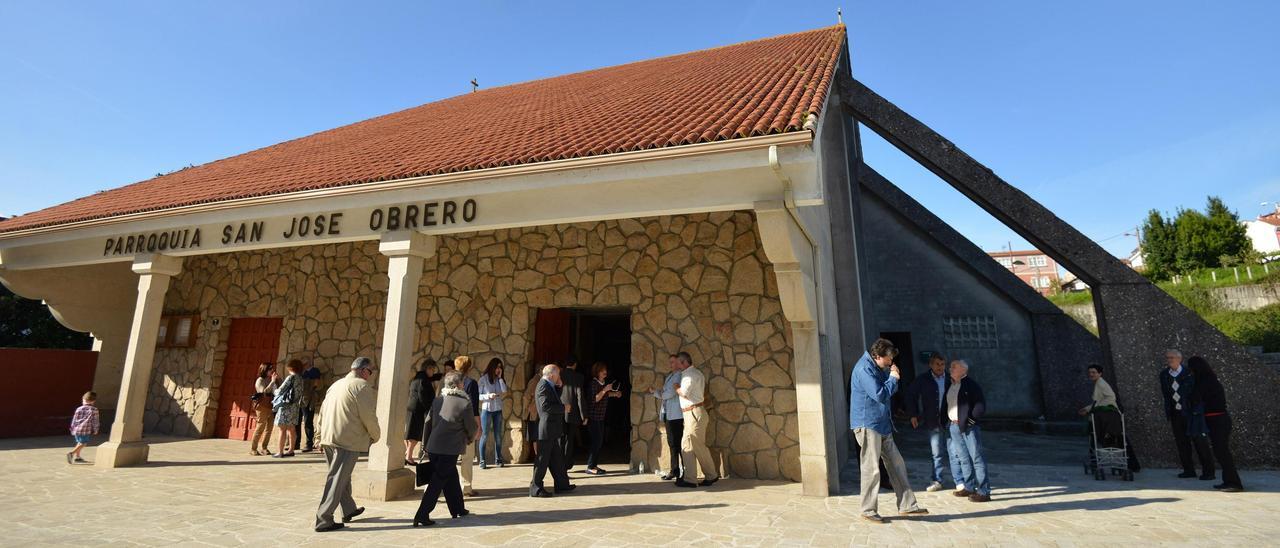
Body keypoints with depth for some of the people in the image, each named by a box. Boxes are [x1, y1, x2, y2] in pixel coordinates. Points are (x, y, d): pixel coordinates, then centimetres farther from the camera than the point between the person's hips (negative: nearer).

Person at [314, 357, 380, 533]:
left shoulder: (336, 384, 16)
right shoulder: (362, 386, -10)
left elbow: (322, 412, 20)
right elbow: (368, 416, -13)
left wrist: (321, 438, 25)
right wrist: (376, 436, 3)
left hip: (328, 439, 9)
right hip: (348, 440, -9)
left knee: (342, 477, 20)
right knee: (337, 480, -2)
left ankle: (349, 510, 33)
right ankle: (324, 520, 1)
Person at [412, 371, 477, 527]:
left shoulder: (437, 400, 9)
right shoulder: (464, 403, -9)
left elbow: (428, 423, 13)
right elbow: (470, 426, -2)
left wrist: (426, 445, 22)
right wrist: (471, 438, 20)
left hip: (433, 447, 7)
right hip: (449, 449, -7)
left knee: (451, 477, 19)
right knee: (437, 482, 1)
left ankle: (458, 508, 31)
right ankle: (421, 515, -1)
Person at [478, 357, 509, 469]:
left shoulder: (500, 379, 7)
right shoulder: (484, 379, -4)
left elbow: (504, 392, -7)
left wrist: (500, 377, -7)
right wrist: (488, 396, -21)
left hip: (498, 410, 4)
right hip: (486, 410, -4)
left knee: (498, 436, 6)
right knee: (484, 435, 0)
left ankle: (498, 460, 14)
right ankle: (482, 461, 7)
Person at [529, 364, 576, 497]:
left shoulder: (548, 386, 13)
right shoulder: (544, 386, -18)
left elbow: (554, 399, 21)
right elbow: (545, 406, -27)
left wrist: (559, 386, 10)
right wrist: (563, 407, -18)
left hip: (551, 431, 10)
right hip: (546, 430, -10)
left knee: (556, 458, 15)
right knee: (543, 460, -1)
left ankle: (562, 485, 23)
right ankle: (535, 488, 9)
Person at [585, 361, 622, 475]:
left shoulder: (604, 383, 10)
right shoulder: (593, 383, -15)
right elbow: (594, 399, -23)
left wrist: (613, 394, 13)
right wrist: (605, 390, -25)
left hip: (601, 417, 8)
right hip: (593, 416, -8)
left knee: (599, 441, 9)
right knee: (597, 440, -10)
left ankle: (594, 465, 17)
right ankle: (590, 467, -3)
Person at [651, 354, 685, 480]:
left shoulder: (680, 376, -9)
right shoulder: (669, 376, 19)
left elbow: (670, 393, -19)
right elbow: (663, 395, 19)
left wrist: (661, 394, 1)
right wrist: (654, 391, 2)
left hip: (676, 415, -8)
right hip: (668, 415, 8)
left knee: (677, 443, -6)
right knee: (672, 443, 13)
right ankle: (674, 470, 22)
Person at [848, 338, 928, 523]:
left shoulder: (878, 368, 13)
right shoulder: (864, 369, -19)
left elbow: (888, 390, 18)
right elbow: (880, 395, -24)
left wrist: (893, 377, 0)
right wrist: (893, 378, -11)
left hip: (882, 425, 10)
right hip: (868, 425, -10)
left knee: (896, 464, 13)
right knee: (871, 469, -2)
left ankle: (907, 505, 23)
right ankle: (868, 510, 10)